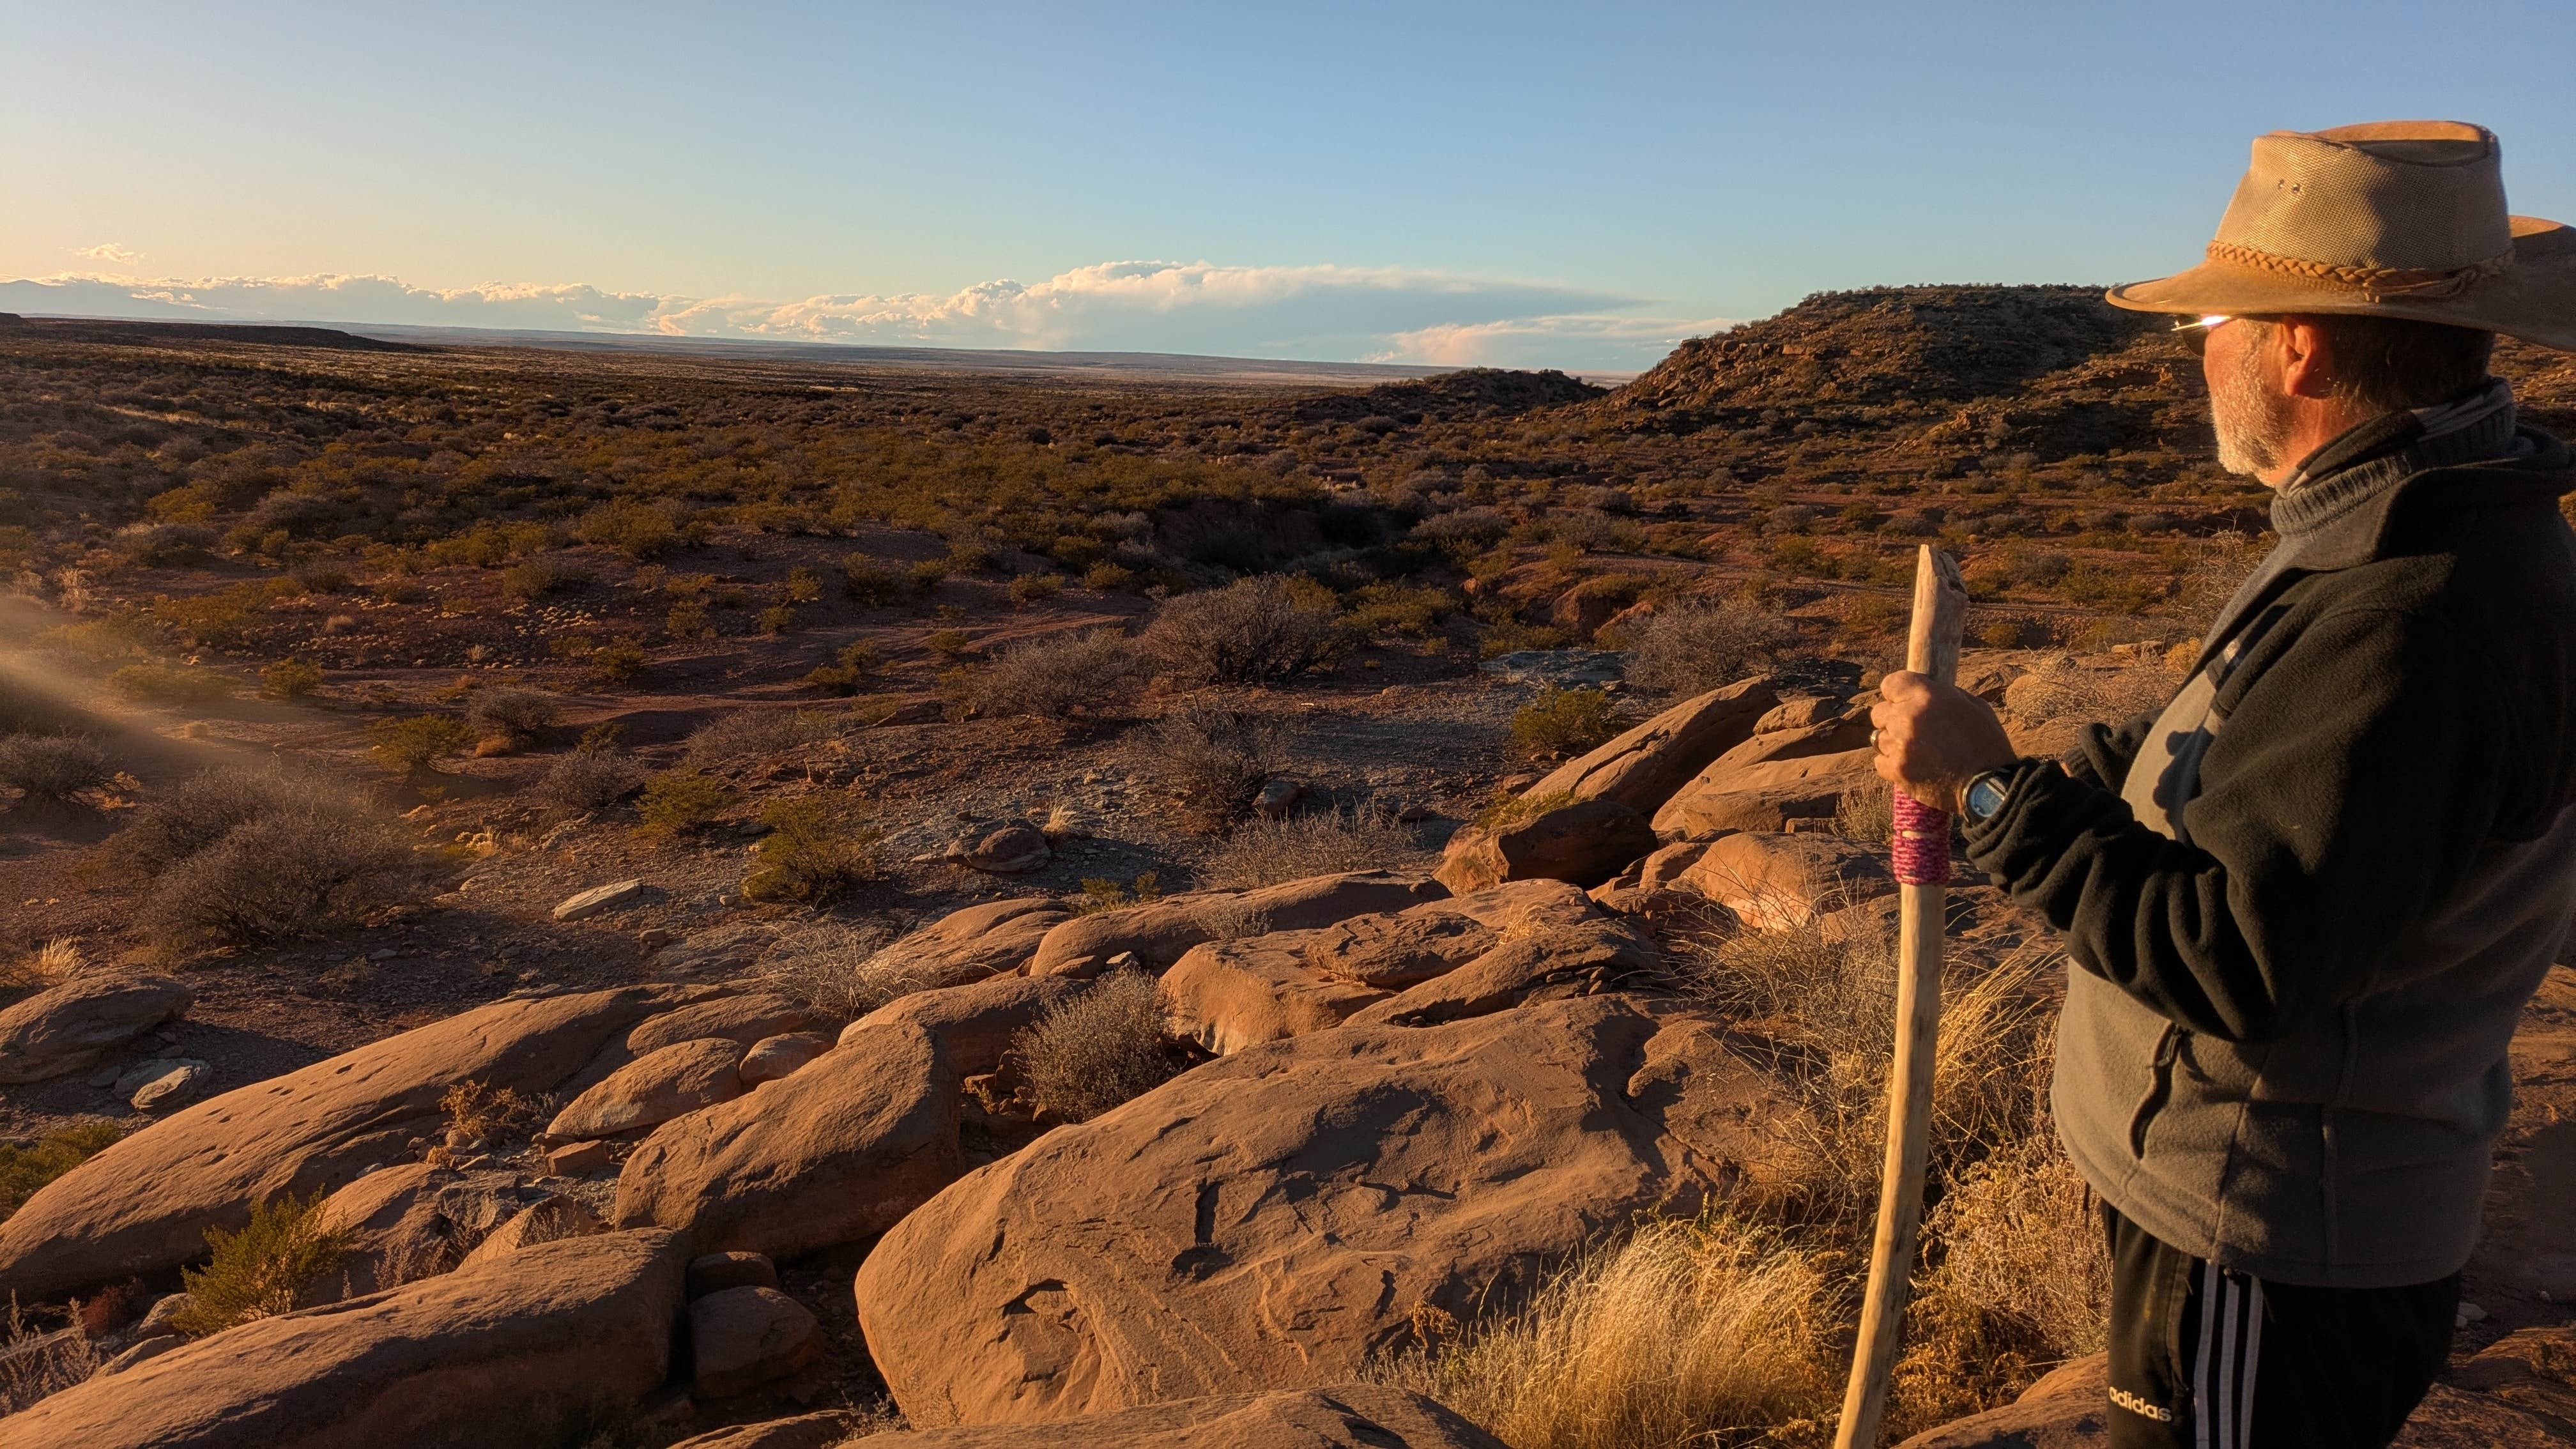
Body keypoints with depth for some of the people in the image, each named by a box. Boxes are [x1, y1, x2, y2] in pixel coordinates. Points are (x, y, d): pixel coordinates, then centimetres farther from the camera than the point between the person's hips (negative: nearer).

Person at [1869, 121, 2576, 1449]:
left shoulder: (2415, 620, -32)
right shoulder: (2417, 541, 3)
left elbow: (2237, 970, -32)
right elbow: (2225, 746, 17)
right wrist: (2048, 779, 21)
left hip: (2270, 1249, -9)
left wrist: (1996, 793, -27)